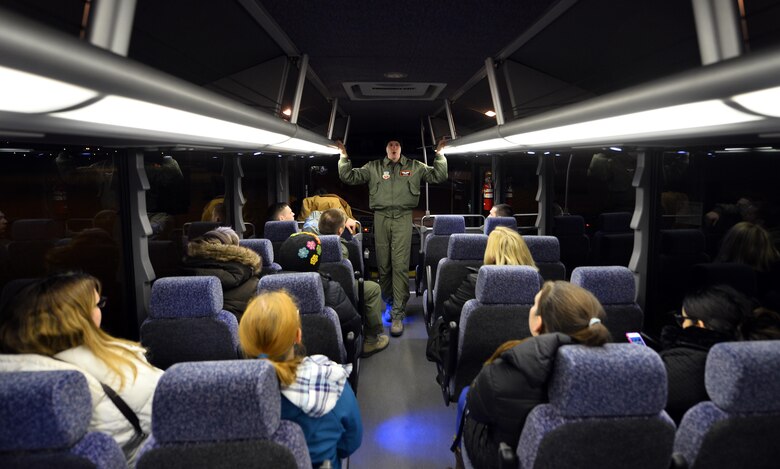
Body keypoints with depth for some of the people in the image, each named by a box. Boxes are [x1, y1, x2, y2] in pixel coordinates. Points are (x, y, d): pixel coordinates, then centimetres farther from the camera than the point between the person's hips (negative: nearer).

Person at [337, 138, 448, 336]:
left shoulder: (414, 167, 13)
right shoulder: (373, 167, 13)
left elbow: (439, 176, 12)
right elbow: (349, 177, 11)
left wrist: (439, 154, 5)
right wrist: (344, 156, 3)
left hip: (403, 218, -2)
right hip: (381, 217, 2)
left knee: (400, 265, -9)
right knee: (383, 263, 6)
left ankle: (398, 314, -8)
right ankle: (386, 301, 22)